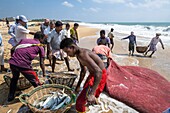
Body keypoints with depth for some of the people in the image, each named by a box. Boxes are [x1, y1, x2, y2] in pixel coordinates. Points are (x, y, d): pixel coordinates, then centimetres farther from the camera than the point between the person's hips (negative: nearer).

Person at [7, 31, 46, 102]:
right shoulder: (40, 47, 10)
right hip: (24, 65, -6)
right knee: (36, 83, 12)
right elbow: (41, 63, 8)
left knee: (14, 78, 34)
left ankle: (10, 96, 45)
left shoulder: (24, 40, 21)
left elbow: (14, 49, 15)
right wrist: (44, 73, 21)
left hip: (12, 62, 6)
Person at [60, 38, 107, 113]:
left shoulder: (83, 54, -31)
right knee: (85, 88, 37)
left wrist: (92, 93, -43)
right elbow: (83, 71, 16)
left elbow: (99, 71, -40)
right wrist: (78, 85, 19)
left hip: (100, 75, -10)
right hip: (93, 73, 10)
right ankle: (94, 101, 67)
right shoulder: (78, 55, 2)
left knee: (80, 100, -16)